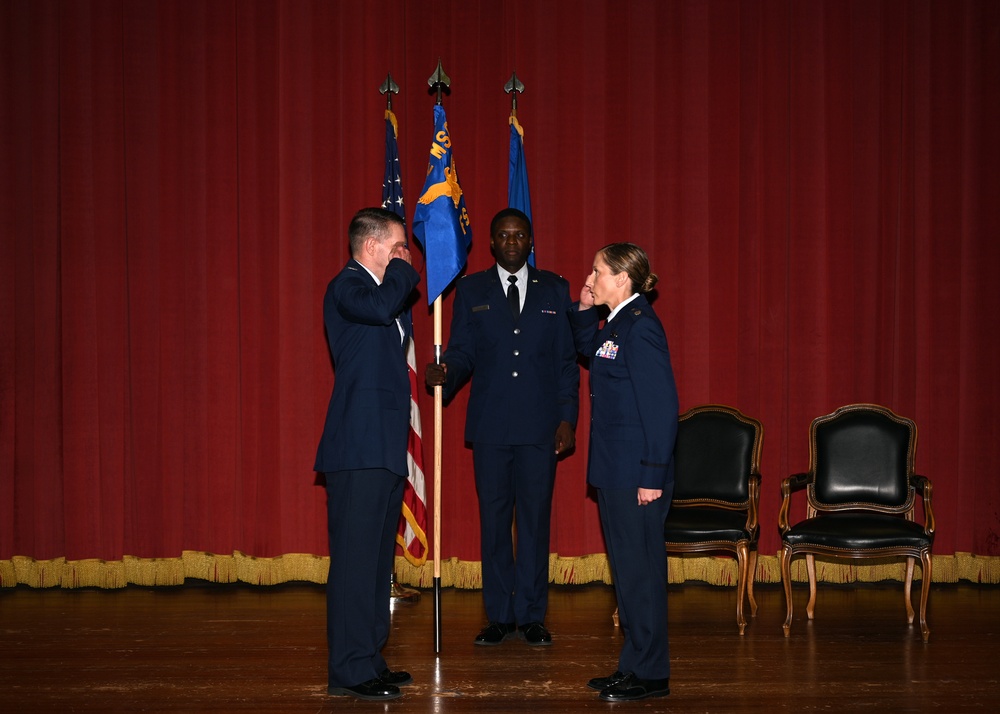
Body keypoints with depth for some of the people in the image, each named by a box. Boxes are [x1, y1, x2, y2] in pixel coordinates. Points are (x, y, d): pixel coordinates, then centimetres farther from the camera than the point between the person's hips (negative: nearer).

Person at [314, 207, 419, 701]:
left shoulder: (377, 286, 21)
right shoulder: (346, 286, -7)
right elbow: (379, 307, -29)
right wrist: (402, 271, -14)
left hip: (384, 448, 10)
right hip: (359, 448, -10)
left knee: (377, 558, 13)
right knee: (356, 557, -9)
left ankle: (368, 660, 20)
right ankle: (350, 670, -6)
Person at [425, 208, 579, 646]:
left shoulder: (554, 290, 8)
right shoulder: (471, 291, 9)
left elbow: (566, 360, 7)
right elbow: (463, 352, 5)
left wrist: (568, 418, 0)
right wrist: (445, 374, -18)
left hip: (540, 425, 0)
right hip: (490, 425, 0)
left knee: (535, 517, 1)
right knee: (494, 518, 4)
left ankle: (531, 616, 10)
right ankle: (499, 615, 13)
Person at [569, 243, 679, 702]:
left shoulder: (640, 327, -17)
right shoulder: (615, 325, 11)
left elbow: (662, 405, -21)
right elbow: (589, 350, 34)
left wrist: (653, 475, -23)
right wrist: (584, 311, 15)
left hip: (637, 471, -10)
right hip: (614, 469, 10)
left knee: (640, 565, -2)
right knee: (625, 564, 14)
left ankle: (650, 673, 7)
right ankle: (635, 664, 24)